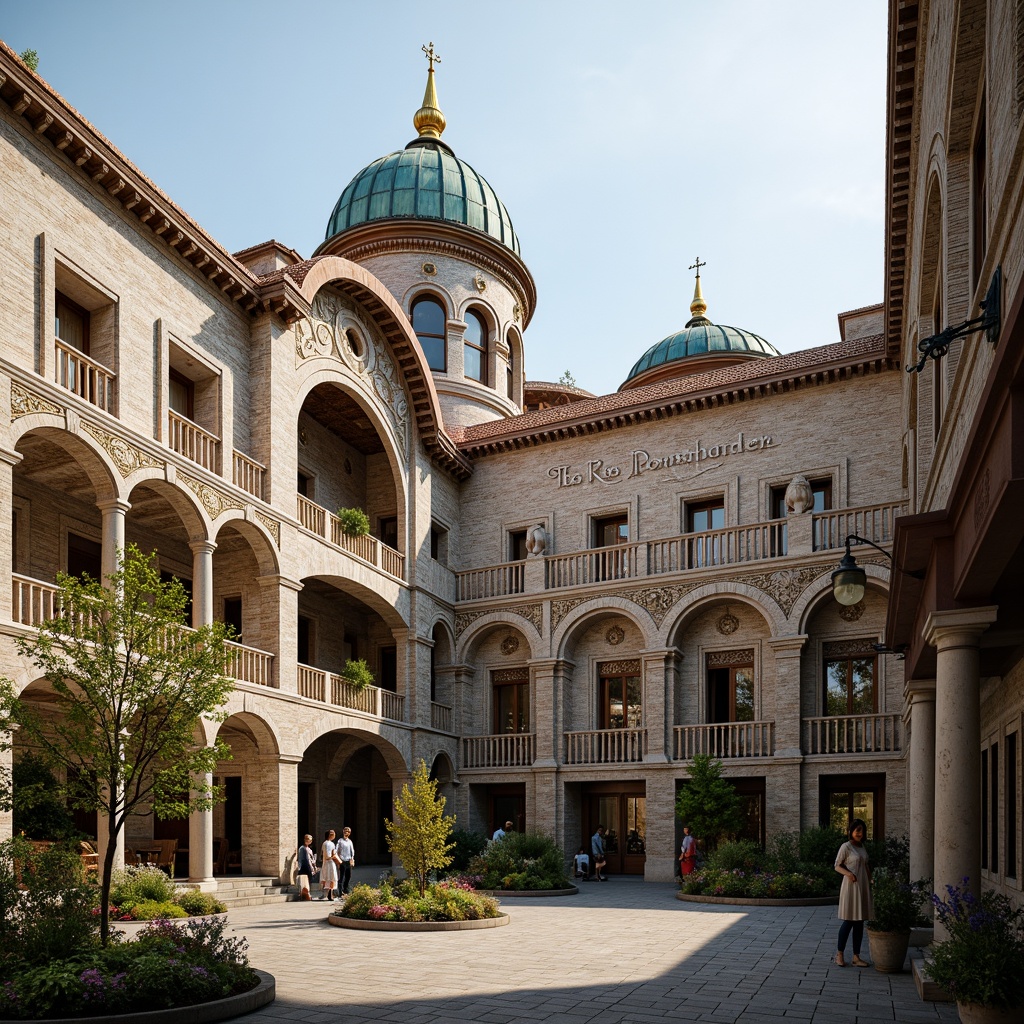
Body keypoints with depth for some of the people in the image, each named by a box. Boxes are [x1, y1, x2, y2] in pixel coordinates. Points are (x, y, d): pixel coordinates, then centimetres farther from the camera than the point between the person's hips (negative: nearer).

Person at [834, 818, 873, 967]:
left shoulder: (862, 847, 13)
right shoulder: (846, 847, -8)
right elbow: (837, 866, -8)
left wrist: (870, 883, 13)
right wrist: (848, 873, -25)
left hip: (863, 887, 7)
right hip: (850, 886, -7)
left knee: (859, 922, 8)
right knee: (848, 921, -4)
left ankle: (856, 957, 13)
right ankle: (839, 954, 9)